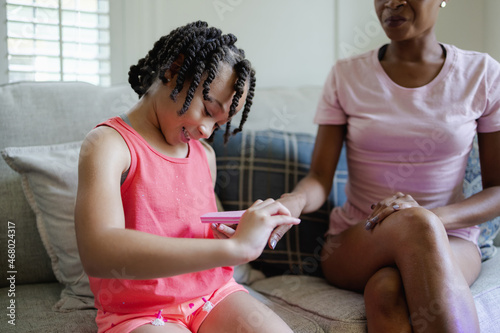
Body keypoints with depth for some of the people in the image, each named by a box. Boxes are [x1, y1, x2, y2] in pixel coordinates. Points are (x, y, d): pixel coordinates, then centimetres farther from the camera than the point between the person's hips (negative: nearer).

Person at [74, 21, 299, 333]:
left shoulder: (205, 154, 10)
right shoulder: (109, 143, -11)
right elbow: (99, 253, -29)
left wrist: (238, 235, -2)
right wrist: (235, 247, -31)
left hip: (214, 294, 6)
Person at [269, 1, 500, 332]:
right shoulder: (346, 75, 2)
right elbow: (320, 178, -5)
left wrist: (434, 217, -21)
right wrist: (295, 200, -29)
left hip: (449, 240, -1)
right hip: (352, 244, 1)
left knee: (385, 291, -37)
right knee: (416, 224, -35)